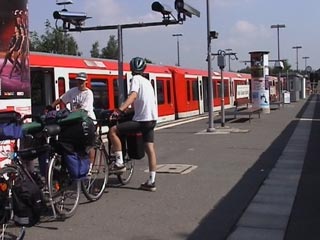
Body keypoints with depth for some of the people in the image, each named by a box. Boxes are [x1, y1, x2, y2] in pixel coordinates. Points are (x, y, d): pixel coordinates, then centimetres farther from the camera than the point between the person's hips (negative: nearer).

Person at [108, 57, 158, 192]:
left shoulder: (136, 79, -6)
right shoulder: (147, 81, 20)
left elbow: (133, 95, -24)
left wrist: (120, 110, -35)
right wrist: (126, 109, 33)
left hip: (142, 120, -9)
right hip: (152, 119, 9)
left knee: (113, 131, -5)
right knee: (150, 149, 8)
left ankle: (119, 162, -5)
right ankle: (151, 182, 11)